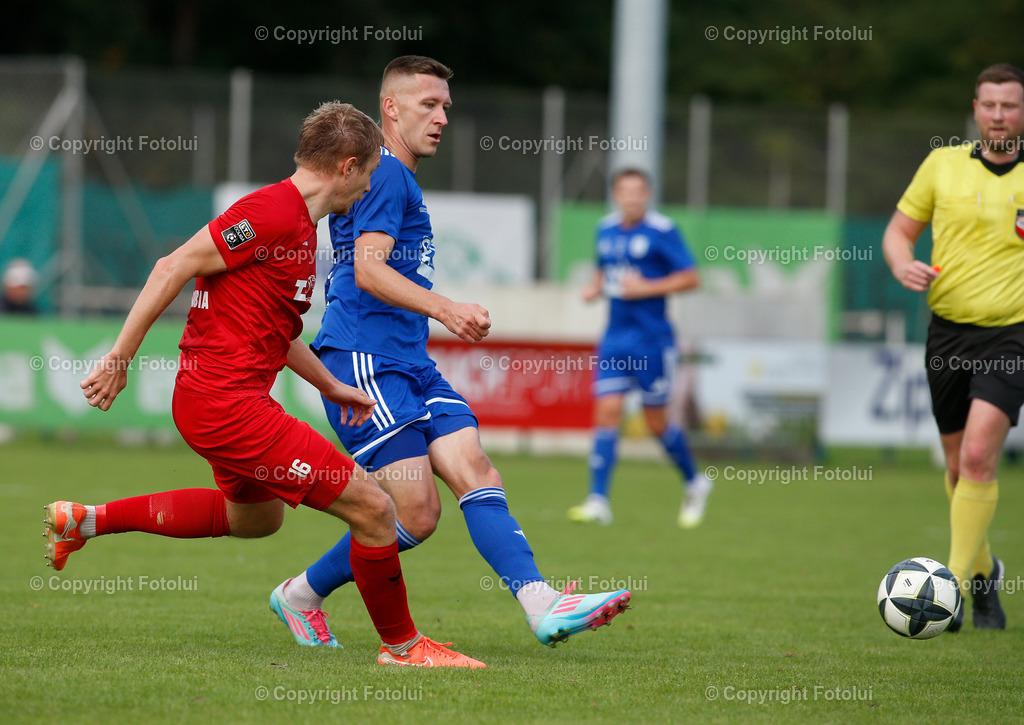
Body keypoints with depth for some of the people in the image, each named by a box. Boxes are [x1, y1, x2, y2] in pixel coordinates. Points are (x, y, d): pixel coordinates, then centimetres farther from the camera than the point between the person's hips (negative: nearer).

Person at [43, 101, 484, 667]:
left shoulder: (301, 225, 14)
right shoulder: (272, 213, -18)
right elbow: (174, 268, -20)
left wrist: (329, 386, 29)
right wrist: (119, 358, -19)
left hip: (231, 399, 11)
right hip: (227, 403, -11)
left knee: (257, 516, 34)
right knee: (371, 509, -10)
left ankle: (87, 519, 35)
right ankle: (401, 645, 8)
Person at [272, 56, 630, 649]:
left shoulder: (402, 182, 24)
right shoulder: (385, 176, -9)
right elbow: (368, 270, -22)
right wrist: (443, 308, -34)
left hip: (410, 365, 10)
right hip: (365, 361, -10)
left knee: (477, 473, -9)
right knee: (417, 514, -13)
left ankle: (544, 606, -24)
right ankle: (303, 595, 5)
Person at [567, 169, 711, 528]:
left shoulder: (661, 231, -10)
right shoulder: (606, 229, 9)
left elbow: (691, 278, -9)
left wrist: (646, 288, -17)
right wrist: (595, 288, 5)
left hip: (652, 340, -5)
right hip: (614, 338, 5)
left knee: (657, 423, 3)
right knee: (607, 412, -6)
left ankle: (695, 483, 27)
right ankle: (598, 501, -9)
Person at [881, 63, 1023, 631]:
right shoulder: (943, 165, 4)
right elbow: (900, 228, 13)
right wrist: (903, 264, -9)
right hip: (948, 331, 3)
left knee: (978, 456, -19)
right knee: (959, 465, 11)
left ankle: (955, 586, -15)